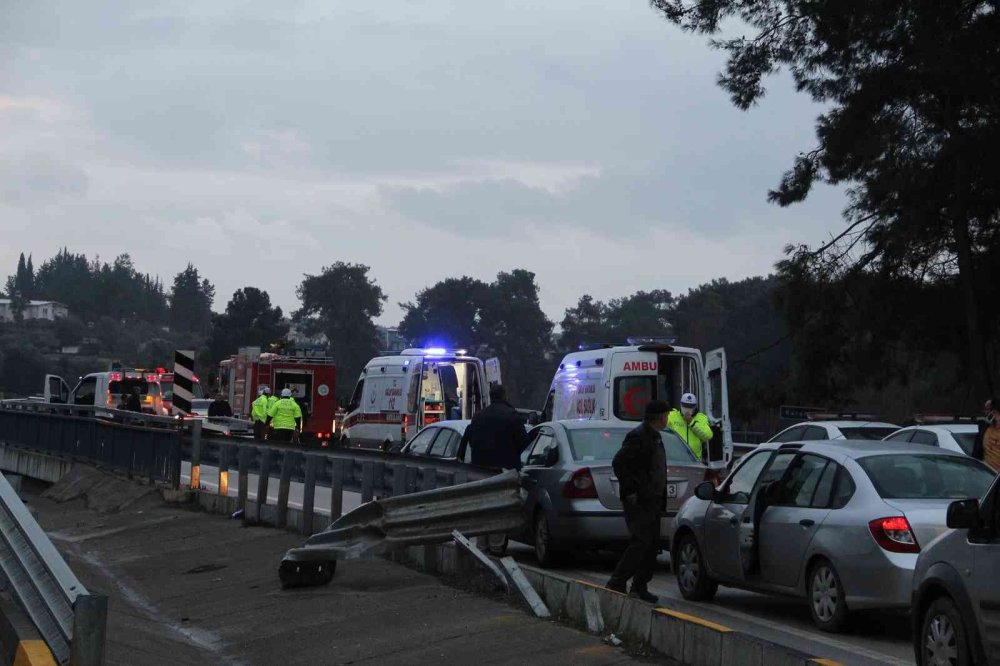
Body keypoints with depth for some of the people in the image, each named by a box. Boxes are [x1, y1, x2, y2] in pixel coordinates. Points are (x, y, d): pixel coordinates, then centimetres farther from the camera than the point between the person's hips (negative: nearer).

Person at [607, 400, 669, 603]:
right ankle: (616, 584, -10)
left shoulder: (655, 438, 18)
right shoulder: (638, 437, -14)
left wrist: (661, 499, 17)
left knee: (652, 544, 9)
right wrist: (630, 491, -20)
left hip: (652, 501, 10)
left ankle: (640, 587, 14)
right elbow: (618, 463, -21)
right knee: (641, 542, -13)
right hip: (639, 502, -10)